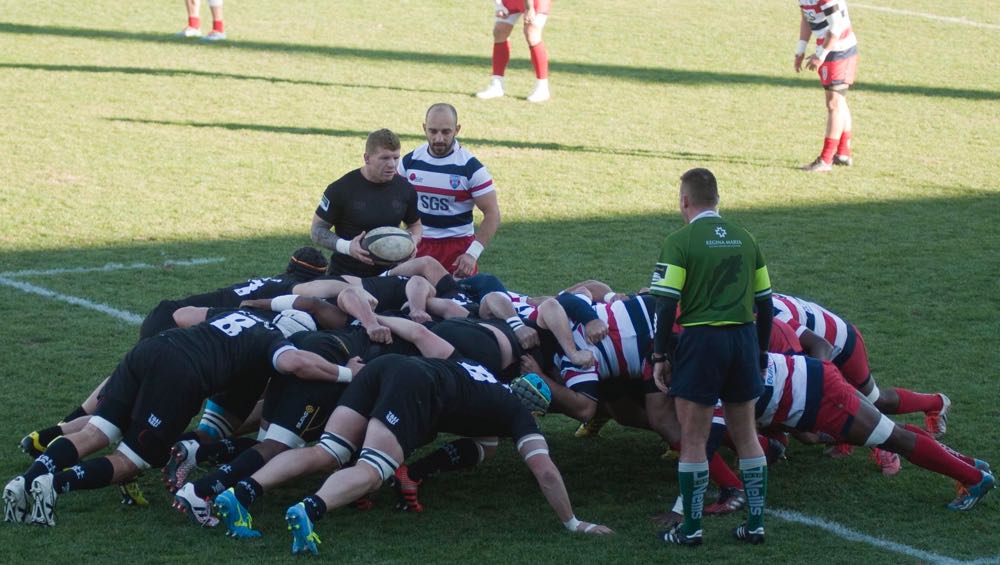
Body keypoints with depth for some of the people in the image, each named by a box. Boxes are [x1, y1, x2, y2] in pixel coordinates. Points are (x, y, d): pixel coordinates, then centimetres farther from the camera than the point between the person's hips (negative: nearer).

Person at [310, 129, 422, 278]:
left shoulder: (405, 189, -1)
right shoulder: (341, 188, -12)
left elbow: (415, 225, 15)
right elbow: (317, 230, -6)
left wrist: (413, 241, -8)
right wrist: (346, 247, -23)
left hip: (387, 274, 3)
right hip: (345, 274, -3)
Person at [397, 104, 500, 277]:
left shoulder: (471, 167, -11)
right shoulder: (410, 162, 0)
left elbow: (492, 214, -10)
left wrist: (472, 254, -17)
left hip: (458, 246, -3)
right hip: (418, 244, 3)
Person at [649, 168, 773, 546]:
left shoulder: (680, 242, -6)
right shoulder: (745, 239, 10)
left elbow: (666, 303, -11)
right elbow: (764, 302, 14)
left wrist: (660, 355, -3)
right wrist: (760, 354, 22)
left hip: (701, 340, -5)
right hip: (744, 339, 5)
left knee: (693, 440, 3)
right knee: (746, 436, 15)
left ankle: (691, 528, 7)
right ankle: (755, 523, 17)